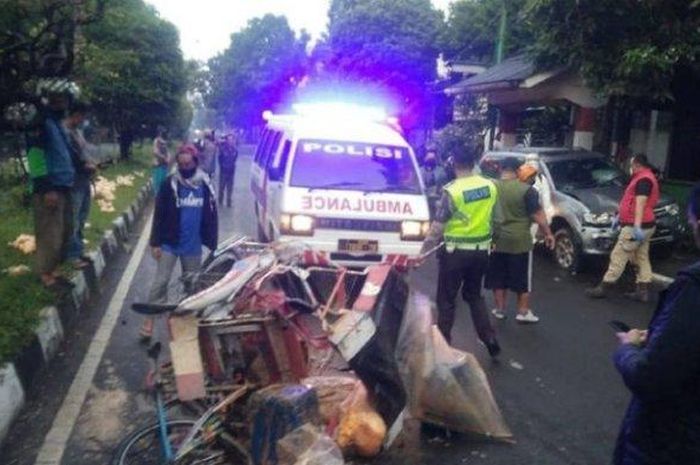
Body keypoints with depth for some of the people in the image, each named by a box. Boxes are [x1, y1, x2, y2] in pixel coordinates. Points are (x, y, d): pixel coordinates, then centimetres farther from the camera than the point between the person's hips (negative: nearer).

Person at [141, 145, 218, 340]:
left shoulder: (205, 185, -1)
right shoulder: (170, 184, -7)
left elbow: (211, 217, 5)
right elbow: (159, 215, -5)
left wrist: (212, 244, 4)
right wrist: (155, 242, -9)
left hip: (193, 246, 2)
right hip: (169, 244, -2)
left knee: (192, 283, 15)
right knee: (160, 281, 0)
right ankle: (150, 318, 9)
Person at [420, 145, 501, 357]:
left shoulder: (452, 191, -16)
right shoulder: (490, 186, 0)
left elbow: (438, 226, -14)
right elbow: (489, 217, 8)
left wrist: (425, 247, -5)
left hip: (456, 250, -5)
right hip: (481, 249, 6)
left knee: (446, 299, 9)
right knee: (474, 295, 22)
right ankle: (490, 339, 18)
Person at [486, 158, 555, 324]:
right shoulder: (526, 189, -13)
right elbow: (538, 215, -11)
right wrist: (548, 233, 1)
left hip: (496, 241, 4)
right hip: (520, 241, -3)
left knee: (498, 277, 14)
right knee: (523, 278, 9)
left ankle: (500, 309, 22)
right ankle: (523, 312, 15)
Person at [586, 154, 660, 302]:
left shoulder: (643, 179, -17)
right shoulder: (643, 178, 18)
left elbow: (640, 203, -27)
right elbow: (631, 201, 25)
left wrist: (637, 226, -35)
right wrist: (619, 216, 26)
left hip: (636, 227, -11)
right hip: (645, 226, 11)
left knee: (618, 256, -6)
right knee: (641, 258, 10)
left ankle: (603, 288, -2)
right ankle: (643, 291, 12)